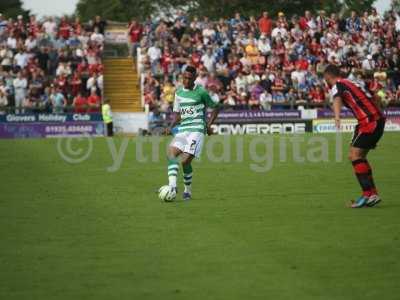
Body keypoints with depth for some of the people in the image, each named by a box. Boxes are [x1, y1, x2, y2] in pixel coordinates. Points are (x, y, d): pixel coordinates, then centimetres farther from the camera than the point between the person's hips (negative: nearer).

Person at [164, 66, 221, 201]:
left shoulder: (201, 92, -2)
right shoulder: (179, 93, 14)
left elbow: (216, 107, 9)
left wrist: (209, 125, 0)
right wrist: (171, 127, 2)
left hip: (197, 129, -5)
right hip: (182, 129, 5)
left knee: (185, 160, -16)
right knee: (171, 152, -20)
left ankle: (188, 190, 4)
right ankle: (172, 186, -30)